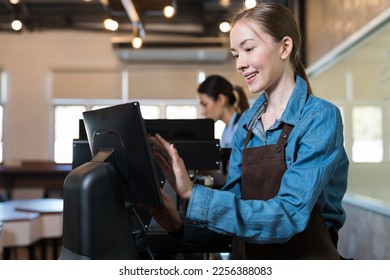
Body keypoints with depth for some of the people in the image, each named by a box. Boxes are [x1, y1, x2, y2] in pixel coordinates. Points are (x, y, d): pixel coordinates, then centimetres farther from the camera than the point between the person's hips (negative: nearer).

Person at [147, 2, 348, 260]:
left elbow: (290, 215, -20)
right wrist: (180, 224, -11)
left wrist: (192, 194, -25)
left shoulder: (320, 117, -10)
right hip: (251, 259, 4)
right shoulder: (247, 122, 7)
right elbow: (235, 200, 6)